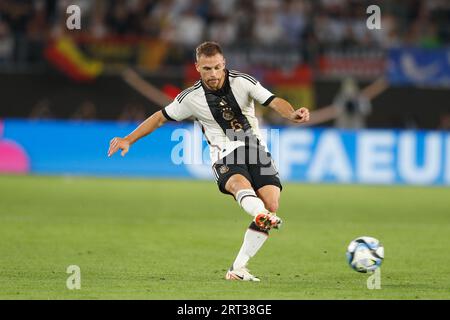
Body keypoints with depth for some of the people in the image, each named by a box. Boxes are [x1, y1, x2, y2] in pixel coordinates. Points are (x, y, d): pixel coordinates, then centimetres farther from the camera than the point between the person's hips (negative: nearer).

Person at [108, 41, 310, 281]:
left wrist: (293, 115, -32)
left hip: (255, 149, 2)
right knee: (241, 184, -36)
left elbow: (275, 102, -10)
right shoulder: (191, 98, -2)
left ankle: (238, 269, -10)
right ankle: (263, 217, -71)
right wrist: (128, 140, 8)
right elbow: (160, 118, 12)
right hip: (225, 157, -2)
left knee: (271, 205, -16)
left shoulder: (242, 82, -4)